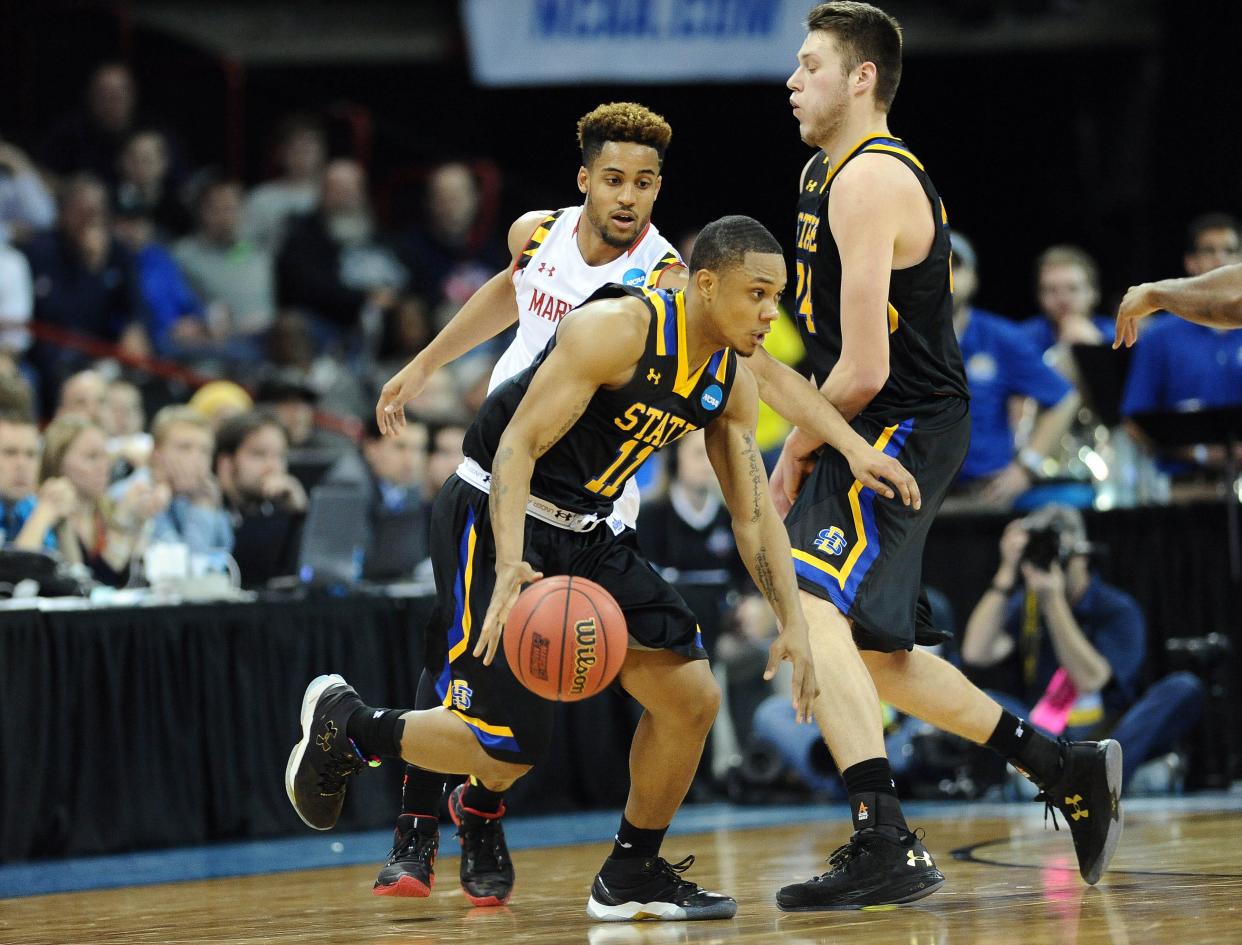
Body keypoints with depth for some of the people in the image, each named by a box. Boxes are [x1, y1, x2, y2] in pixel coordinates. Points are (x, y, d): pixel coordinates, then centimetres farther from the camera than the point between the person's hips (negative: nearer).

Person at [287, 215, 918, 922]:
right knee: (510, 748, -12)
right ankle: (346, 725, 13)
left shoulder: (732, 383, 2)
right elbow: (519, 445, -26)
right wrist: (509, 566, -39)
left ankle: (632, 877, 16)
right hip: (494, 516, -8)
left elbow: (754, 514, 10)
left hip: (584, 531, 8)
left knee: (692, 698, -1)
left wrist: (794, 621, -1)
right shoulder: (618, 329, -23)